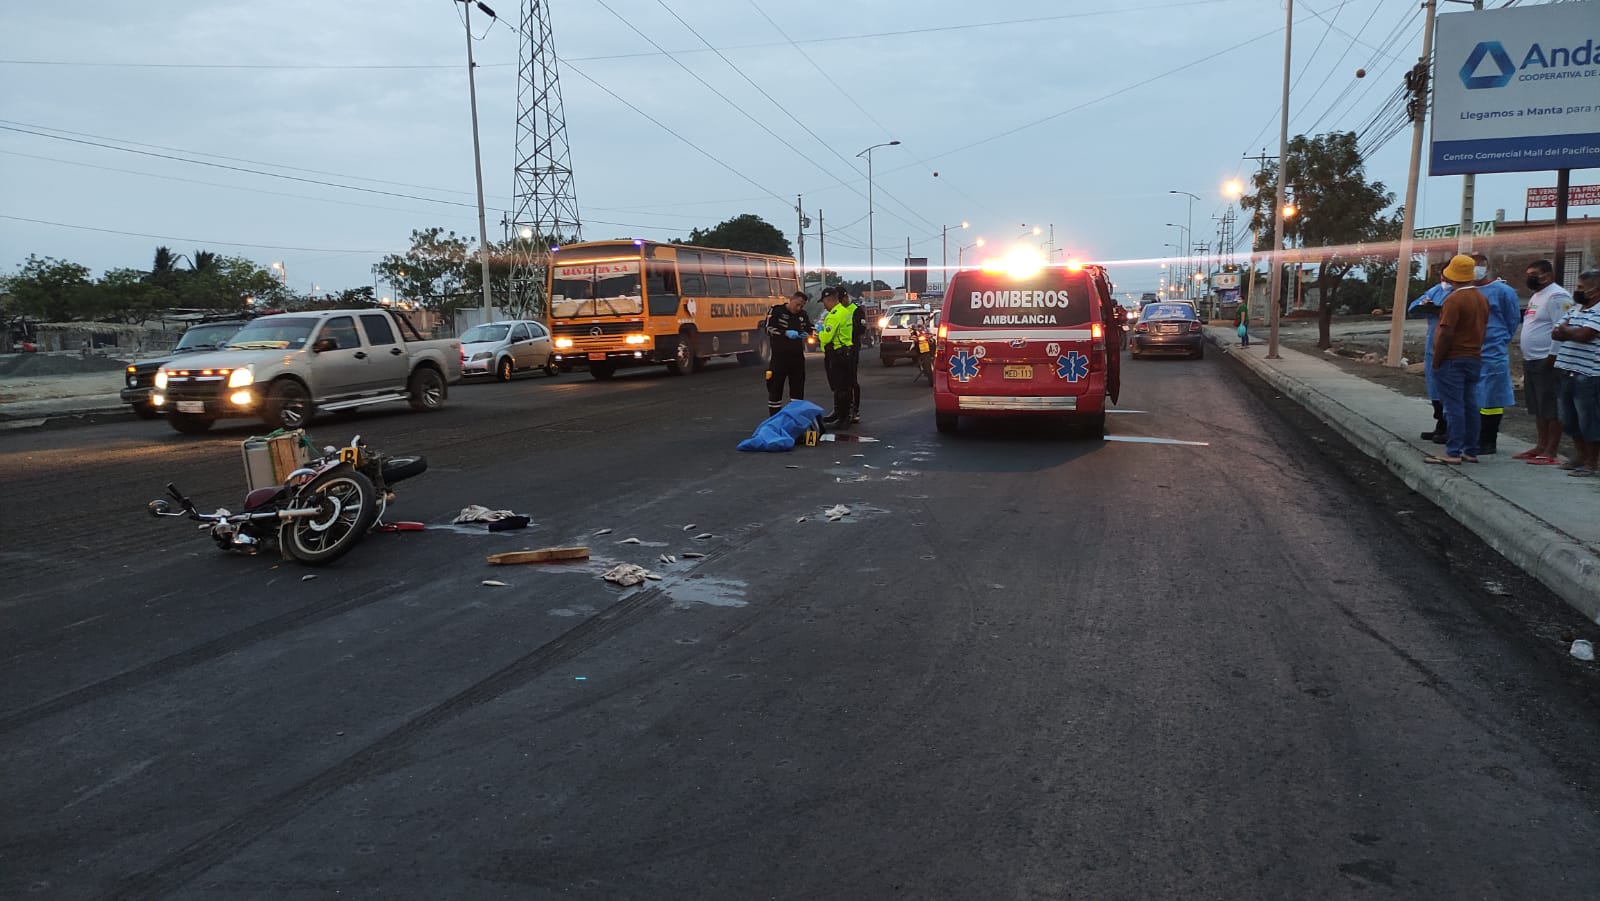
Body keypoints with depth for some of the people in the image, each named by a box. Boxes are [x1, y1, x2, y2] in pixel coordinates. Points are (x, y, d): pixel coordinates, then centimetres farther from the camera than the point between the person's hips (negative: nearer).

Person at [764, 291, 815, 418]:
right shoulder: (776, 310, -6)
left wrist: (807, 333, -6)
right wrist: (786, 333, -25)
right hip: (779, 356, -4)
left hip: (797, 356, 4)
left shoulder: (803, 314, 7)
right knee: (776, 386, 0)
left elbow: (809, 327, 18)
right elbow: (769, 329, -13)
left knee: (798, 386, 9)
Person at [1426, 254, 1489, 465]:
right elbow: (1482, 328, 16)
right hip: (1474, 359, 8)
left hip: (1453, 360, -8)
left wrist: (1436, 361, -13)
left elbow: (1446, 333, -20)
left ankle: (1453, 453, -8)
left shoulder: (1454, 299, -16)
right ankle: (1471, 451, 16)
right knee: (1470, 406, 11)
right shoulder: (1482, 298, 11)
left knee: (1454, 407, -8)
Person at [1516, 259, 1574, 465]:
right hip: (1531, 361, 10)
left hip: (1547, 361, -10)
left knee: (1551, 409, -6)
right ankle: (1541, 446, 22)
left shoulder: (1557, 296, -13)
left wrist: (1552, 356, -22)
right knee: (1538, 408, 14)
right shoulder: (1536, 296, 20)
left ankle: (1551, 453, -5)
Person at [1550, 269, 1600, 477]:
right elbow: (1555, 333, 10)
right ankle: (1580, 456, 30)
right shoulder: (1574, 309, 15)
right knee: (1570, 421, 17)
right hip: (1565, 373, 8)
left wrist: (1565, 330, -2)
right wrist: (1571, 332, -10)